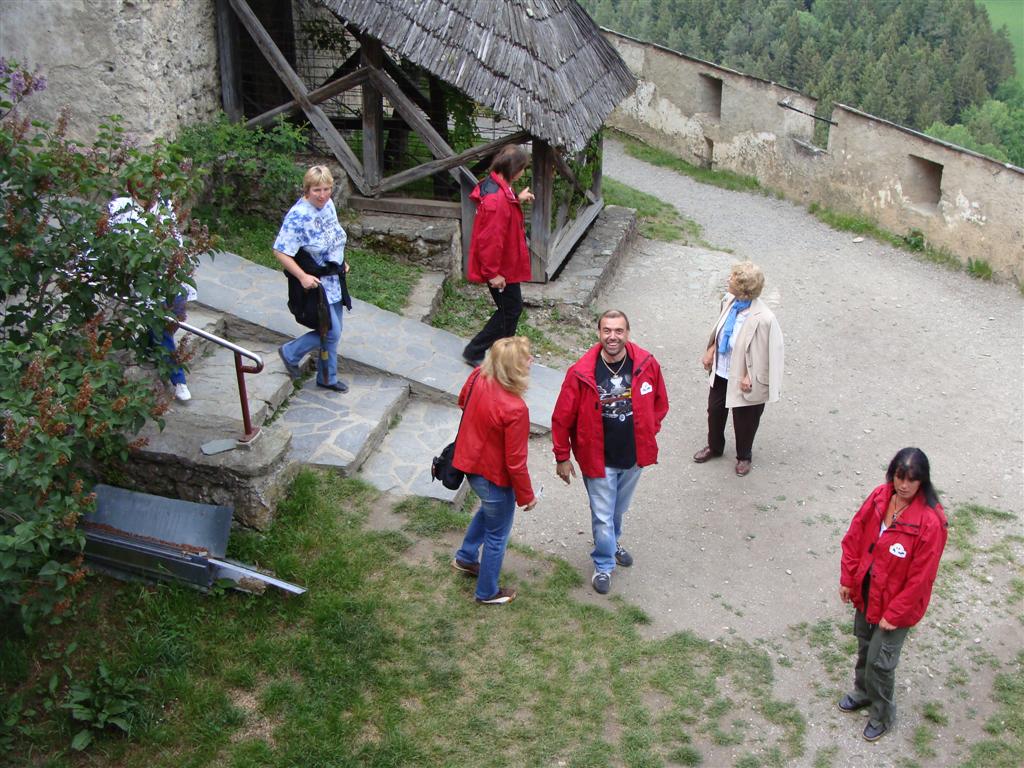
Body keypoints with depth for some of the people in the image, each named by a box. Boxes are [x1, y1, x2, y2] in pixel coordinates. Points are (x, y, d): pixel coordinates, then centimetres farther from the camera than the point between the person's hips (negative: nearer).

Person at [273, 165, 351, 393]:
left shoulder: (328, 204, 0)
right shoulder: (298, 216, -25)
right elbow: (280, 251, -23)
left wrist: (341, 262, 10)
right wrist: (302, 276, -26)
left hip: (334, 279, 8)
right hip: (315, 283, -8)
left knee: (333, 332, 15)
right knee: (332, 333, -3)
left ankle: (327, 378, 32)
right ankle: (290, 353, 19)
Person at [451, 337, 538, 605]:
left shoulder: (478, 377, -15)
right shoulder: (515, 410, -36)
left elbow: (462, 402, 8)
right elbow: (515, 461, -26)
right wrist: (526, 496, -10)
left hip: (470, 461, 7)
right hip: (494, 477, -7)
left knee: (490, 509, 36)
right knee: (497, 536, 18)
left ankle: (466, 557, 53)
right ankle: (488, 592, 38)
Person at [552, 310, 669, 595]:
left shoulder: (646, 364, -13)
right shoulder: (581, 373, -21)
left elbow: (660, 402, 6)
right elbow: (562, 418, -11)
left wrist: (648, 433, 6)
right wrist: (562, 457, -5)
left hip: (634, 455, 3)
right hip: (598, 459, -3)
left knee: (620, 508, 26)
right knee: (603, 515, 8)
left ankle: (614, 541, 55)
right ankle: (604, 565, 31)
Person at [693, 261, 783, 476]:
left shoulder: (763, 319, -35)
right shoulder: (729, 300, -15)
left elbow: (766, 354, -23)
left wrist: (749, 377, -17)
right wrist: (711, 350, 3)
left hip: (742, 379, -6)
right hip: (720, 371, 6)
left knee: (744, 420, 19)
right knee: (715, 410, 26)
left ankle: (744, 457, 48)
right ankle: (714, 447, 54)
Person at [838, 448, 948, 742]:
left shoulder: (930, 522, -28)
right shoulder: (880, 497, -11)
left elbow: (921, 577, -22)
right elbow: (855, 537, 1)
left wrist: (894, 614, -15)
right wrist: (847, 579, 3)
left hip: (897, 603, -5)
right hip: (867, 592, 5)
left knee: (880, 661, 7)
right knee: (864, 647, 25)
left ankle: (882, 715, 33)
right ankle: (862, 692, 51)